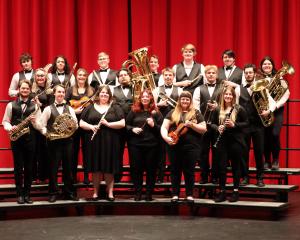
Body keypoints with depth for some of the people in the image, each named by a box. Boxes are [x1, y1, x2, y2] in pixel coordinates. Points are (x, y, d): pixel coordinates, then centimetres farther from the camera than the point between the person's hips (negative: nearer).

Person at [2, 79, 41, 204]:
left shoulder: (35, 106, 5)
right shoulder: (11, 105, 5)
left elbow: (39, 126, 3)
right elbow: (5, 121, 6)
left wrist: (34, 121, -18)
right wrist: (10, 128, -13)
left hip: (30, 139, 1)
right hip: (16, 139, -1)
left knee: (29, 167, 5)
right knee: (18, 167, 2)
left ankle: (27, 193, 15)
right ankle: (20, 194, 11)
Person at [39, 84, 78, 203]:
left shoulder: (69, 109, 11)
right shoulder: (48, 109, 2)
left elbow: (76, 125, 9)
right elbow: (42, 126, -1)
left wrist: (73, 125, -12)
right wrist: (47, 134, -17)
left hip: (67, 141, 3)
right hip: (54, 141, -3)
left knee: (68, 167, 8)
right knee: (53, 168, 1)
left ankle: (69, 192, 16)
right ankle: (53, 193, 10)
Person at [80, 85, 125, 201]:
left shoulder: (115, 107, 5)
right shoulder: (90, 107, 9)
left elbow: (122, 123, -3)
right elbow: (81, 123, 7)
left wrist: (108, 124, -15)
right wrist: (91, 127, -12)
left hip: (110, 142, -1)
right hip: (94, 142, 1)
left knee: (109, 168, 3)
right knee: (96, 167, 5)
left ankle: (110, 192, 13)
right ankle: (95, 192, 16)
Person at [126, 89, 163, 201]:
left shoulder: (155, 112, 6)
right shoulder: (134, 111, 7)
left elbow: (161, 129, 4)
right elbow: (126, 125, 8)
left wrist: (153, 125, -13)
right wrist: (132, 129, -10)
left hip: (152, 145, 0)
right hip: (135, 145, 0)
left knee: (151, 169, 4)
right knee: (136, 169, 3)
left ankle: (149, 194, 13)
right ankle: (137, 193, 13)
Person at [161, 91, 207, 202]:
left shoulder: (196, 113, 6)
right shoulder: (173, 113, 9)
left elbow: (204, 129, 1)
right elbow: (164, 127, 2)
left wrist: (192, 125, -14)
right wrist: (166, 137, -17)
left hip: (191, 146, -1)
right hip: (175, 146, 1)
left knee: (189, 171, 3)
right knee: (175, 170, 7)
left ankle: (189, 194, 13)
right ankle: (175, 194, 14)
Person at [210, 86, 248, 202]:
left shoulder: (239, 109, -3)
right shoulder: (217, 110, 6)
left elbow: (246, 123, -1)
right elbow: (212, 123, 12)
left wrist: (234, 125, -16)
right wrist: (217, 128, -9)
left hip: (235, 141, -2)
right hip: (221, 142, 3)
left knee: (235, 166, 6)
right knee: (221, 167, 4)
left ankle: (235, 191, 16)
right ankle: (222, 192, 13)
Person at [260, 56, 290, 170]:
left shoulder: (278, 78, 4)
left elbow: (286, 94, -1)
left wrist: (275, 105, -12)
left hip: (277, 110, -1)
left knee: (274, 134, -13)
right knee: (265, 136, 0)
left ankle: (275, 160, 3)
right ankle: (267, 160, 14)